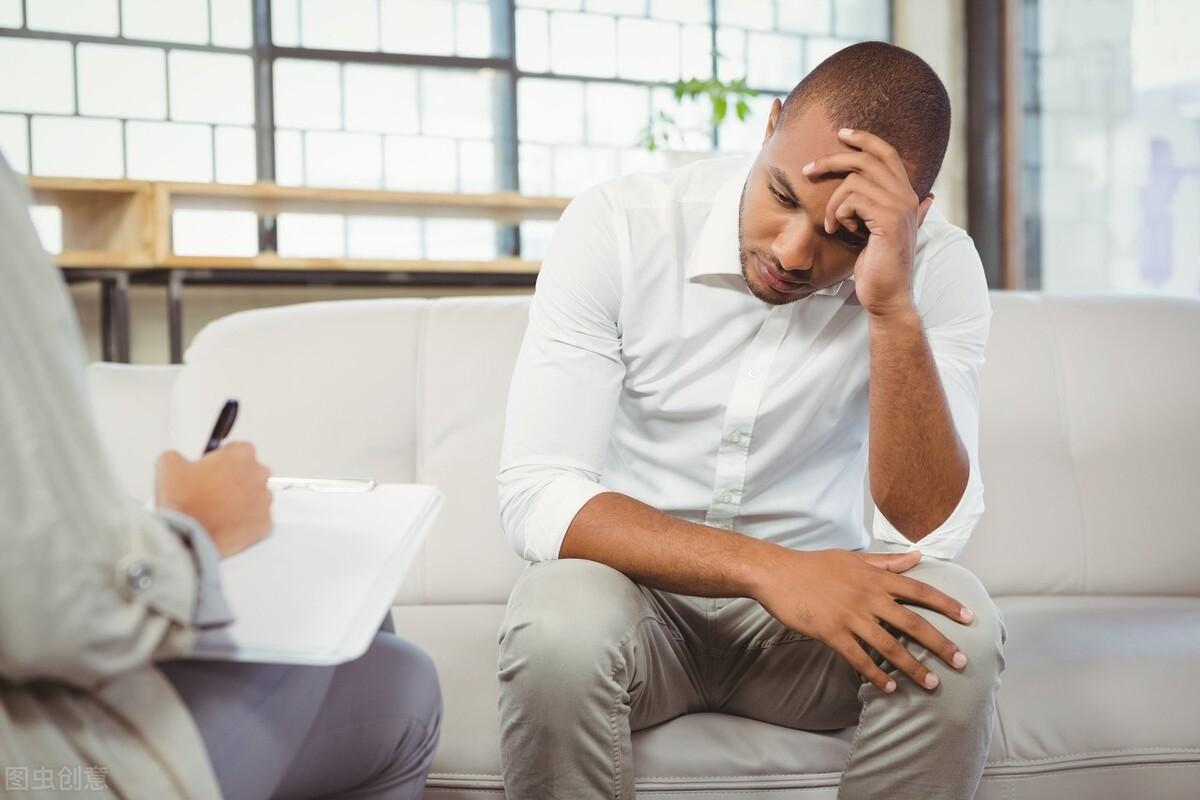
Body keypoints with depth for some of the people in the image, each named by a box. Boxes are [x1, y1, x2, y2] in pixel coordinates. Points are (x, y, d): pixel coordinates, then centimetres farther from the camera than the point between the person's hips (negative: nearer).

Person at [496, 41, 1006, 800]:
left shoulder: (939, 265, -13)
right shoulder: (617, 227, -17)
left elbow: (930, 528, -20)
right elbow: (538, 499, -22)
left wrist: (893, 308, -33)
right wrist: (768, 568, -33)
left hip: (815, 595, 2)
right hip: (638, 585, -1)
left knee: (958, 627, -28)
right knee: (559, 629, -34)